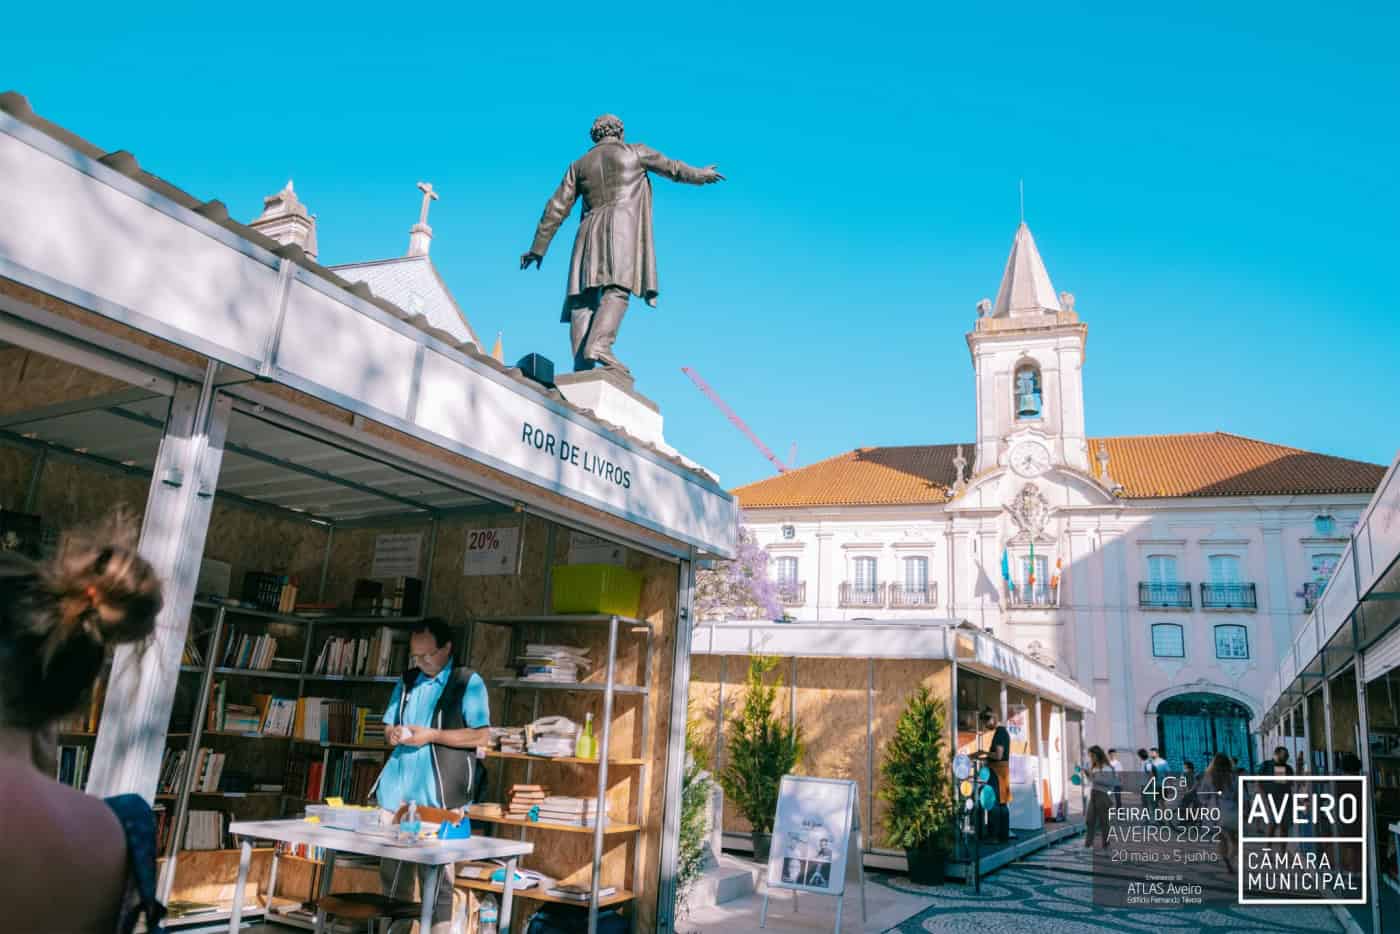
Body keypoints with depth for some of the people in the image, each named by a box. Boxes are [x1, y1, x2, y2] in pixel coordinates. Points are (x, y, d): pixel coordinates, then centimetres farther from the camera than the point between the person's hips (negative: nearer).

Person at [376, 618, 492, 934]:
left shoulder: (468, 682, -5)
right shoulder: (407, 681, 14)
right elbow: (389, 725, 23)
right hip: (399, 788, 6)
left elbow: (482, 735, -10)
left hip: (439, 795, -6)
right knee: (392, 867, 13)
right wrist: (393, 734, -2)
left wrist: (433, 735, -17)